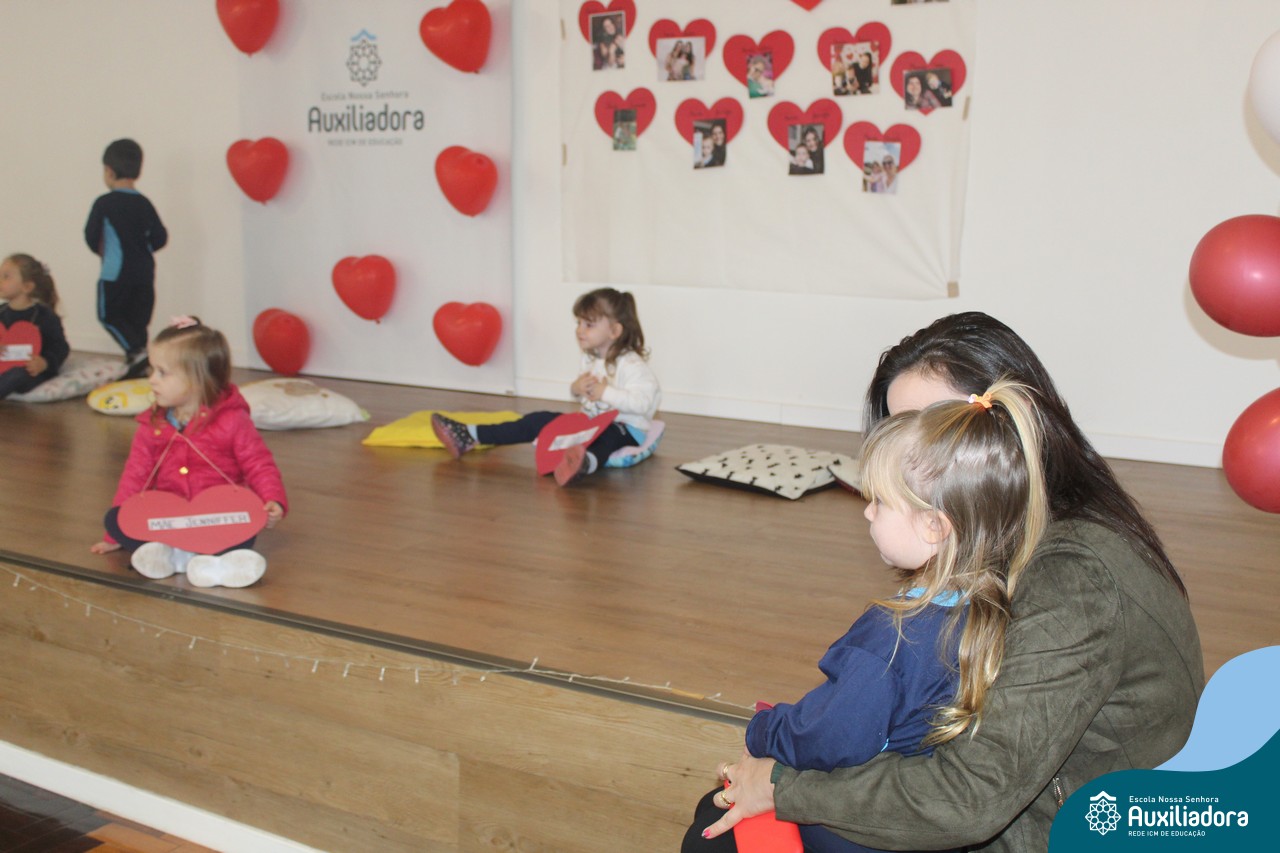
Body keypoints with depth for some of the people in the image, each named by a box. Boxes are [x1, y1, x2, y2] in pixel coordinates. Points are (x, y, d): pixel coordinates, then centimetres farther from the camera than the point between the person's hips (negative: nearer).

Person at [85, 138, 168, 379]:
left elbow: (91, 236, -4)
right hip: (144, 271, 5)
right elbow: (160, 238, 2)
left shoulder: (104, 203, -10)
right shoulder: (144, 203, 3)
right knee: (138, 318, 11)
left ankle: (136, 351, -11)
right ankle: (136, 367, 13)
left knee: (109, 314, 9)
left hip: (115, 271, -5)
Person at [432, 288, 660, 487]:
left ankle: (587, 463, -82)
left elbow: (642, 403, -28)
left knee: (609, 435, -43)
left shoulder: (632, 365, -17)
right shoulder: (590, 359, 10)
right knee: (540, 420, 1)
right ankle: (470, 436, 0)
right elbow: (582, 395, 22)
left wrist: (605, 392, -29)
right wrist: (576, 389, -3)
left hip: (626, 428, -9)